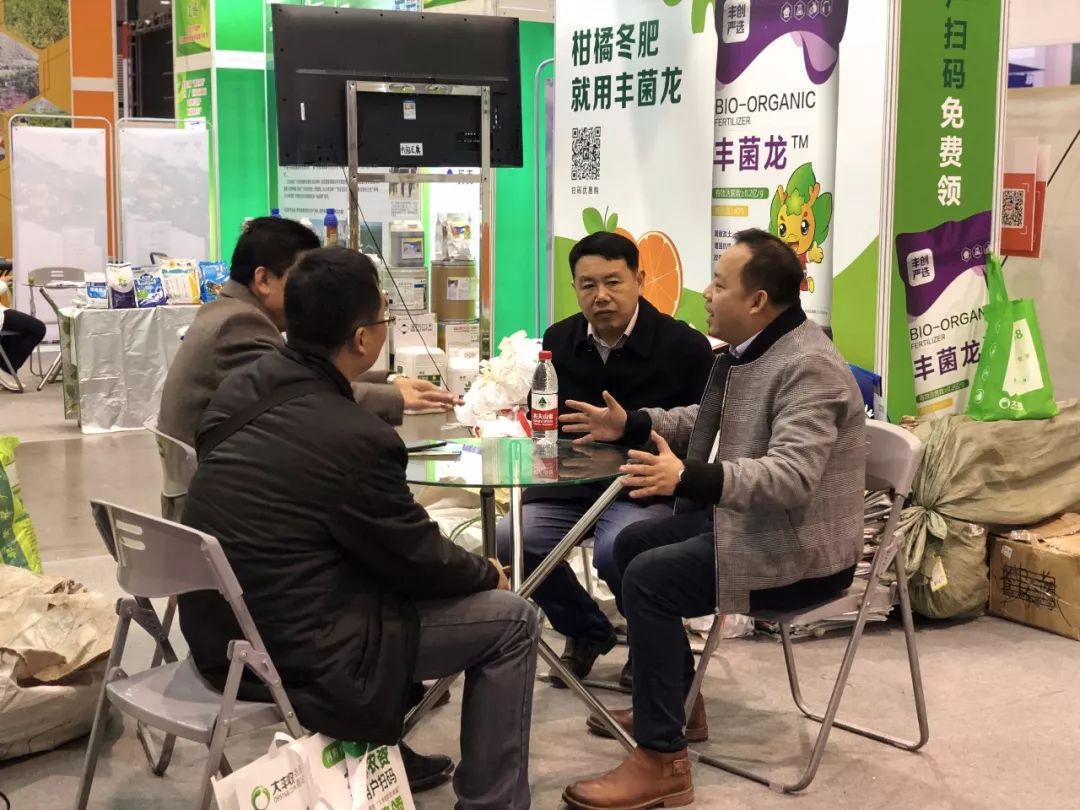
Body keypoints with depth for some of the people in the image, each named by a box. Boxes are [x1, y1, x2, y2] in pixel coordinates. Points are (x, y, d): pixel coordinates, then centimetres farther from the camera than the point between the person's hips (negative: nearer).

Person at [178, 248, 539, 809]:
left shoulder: (241, 387, 0)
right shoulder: (356, 439, -24)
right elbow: (420, 561, -10)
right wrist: (486, 573, 9)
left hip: (219, 630, 9)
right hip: (293, 653, -9)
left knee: (400, 586, 31)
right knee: (511, 620, 2)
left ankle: (375, 748, 41)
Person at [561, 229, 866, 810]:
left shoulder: (809, 367, -24)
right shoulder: (751, 349, 7)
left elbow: (791, 475, -35)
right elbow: (708, 423, 22)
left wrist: (688, 478, -46)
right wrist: (631, 424, 10)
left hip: (797, 550, -11)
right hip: (746, 520, 11)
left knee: (648, 578, -21)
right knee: (631, 545, 14)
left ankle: (662, 762, -14)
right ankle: (675, 699, 25)